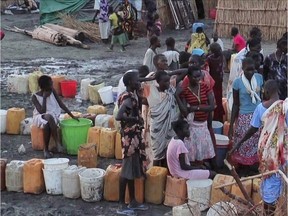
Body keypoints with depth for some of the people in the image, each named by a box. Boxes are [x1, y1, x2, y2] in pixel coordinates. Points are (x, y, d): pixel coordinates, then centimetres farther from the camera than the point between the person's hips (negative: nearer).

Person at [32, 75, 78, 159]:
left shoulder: (52, 92, 0)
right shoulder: (35, 96, -9)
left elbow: (61, 104, 3)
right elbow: (42, 111, -17)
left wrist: (72, 116, 0)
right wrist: (44, 98, -18)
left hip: (53, 116, 2)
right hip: (40, 117, -2)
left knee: (47, 125, -37)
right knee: (48, 116, -38)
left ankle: (46, 150, -29)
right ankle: (57, 142, -34)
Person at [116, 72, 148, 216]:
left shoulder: (131, 96, 10)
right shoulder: (128, 98, -19)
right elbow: (119, 116, -32)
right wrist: (135, 119, -23)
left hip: (134, 137, 10)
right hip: (129, 139, -10)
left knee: (133, 171, 15)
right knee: (126, 171, -3)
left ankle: (133, 202, 25)